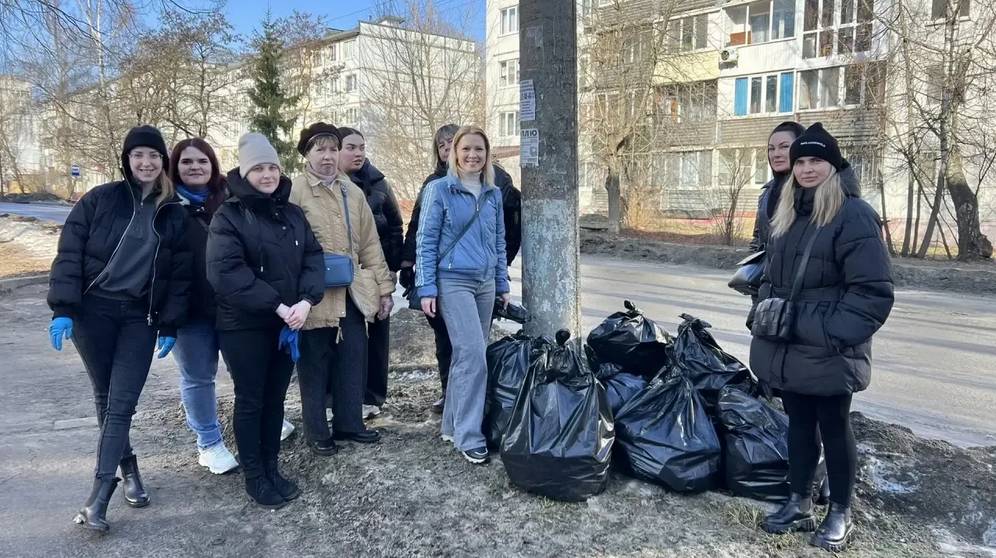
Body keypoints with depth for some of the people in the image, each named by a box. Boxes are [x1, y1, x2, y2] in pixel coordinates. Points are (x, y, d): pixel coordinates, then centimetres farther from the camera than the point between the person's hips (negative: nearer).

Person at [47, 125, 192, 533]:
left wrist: (169, 326, 0)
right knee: (105, 399, 9)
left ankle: (98, 495, -1)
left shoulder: (174, 214, 4)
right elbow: (69, 253, -3)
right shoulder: (99, 200, 0)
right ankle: (128, 467, 29)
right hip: (93, 311, 0)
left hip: (140, 318, 0)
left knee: (121, 404, -5)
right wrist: (63, 308, -11)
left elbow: (180, 274, 5)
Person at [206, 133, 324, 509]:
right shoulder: (228, 216, -8)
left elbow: (313, 257, 2)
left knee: (275, 398, 13)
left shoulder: (293, 213, 9)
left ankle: (272, 469, 27)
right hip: (244, 326, -5)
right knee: (250, 400, 6)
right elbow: (225, 272, -19)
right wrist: (277, 305, -22)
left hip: (287, 323, 5)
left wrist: (307, 300, -16)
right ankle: (254, 477, 20)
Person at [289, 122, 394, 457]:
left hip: (353, 292, 5)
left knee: (352, 362, 12)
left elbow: (369, 243, 13)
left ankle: (349, 422, 28)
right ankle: (317, 431, 22)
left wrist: (384, 287, 10)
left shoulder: (353, 192, 12)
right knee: (315, 365, 7)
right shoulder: (294, 193, -6)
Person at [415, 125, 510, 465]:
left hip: (485, 283, 6)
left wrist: (503, 283, 15)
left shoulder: (493, 194, 11)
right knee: (473, 356, -13)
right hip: (454, 282, -5)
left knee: (466, 355, 10)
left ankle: (453, 425, 23)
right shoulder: (439, 190, -4)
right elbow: (426, 242, -6)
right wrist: (426, 289, -10)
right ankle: (468, 437, -3)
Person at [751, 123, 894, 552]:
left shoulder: (853, 215, -13)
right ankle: (799, 504, 31)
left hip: (828, 356, -6)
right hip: (789, 351, 7)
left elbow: (873, 292, -17)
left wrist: (830, 335, -21)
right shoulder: (786, 214, 11)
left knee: (834, 429, 8)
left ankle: (840, 514, 26)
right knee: (799, 424, 17)